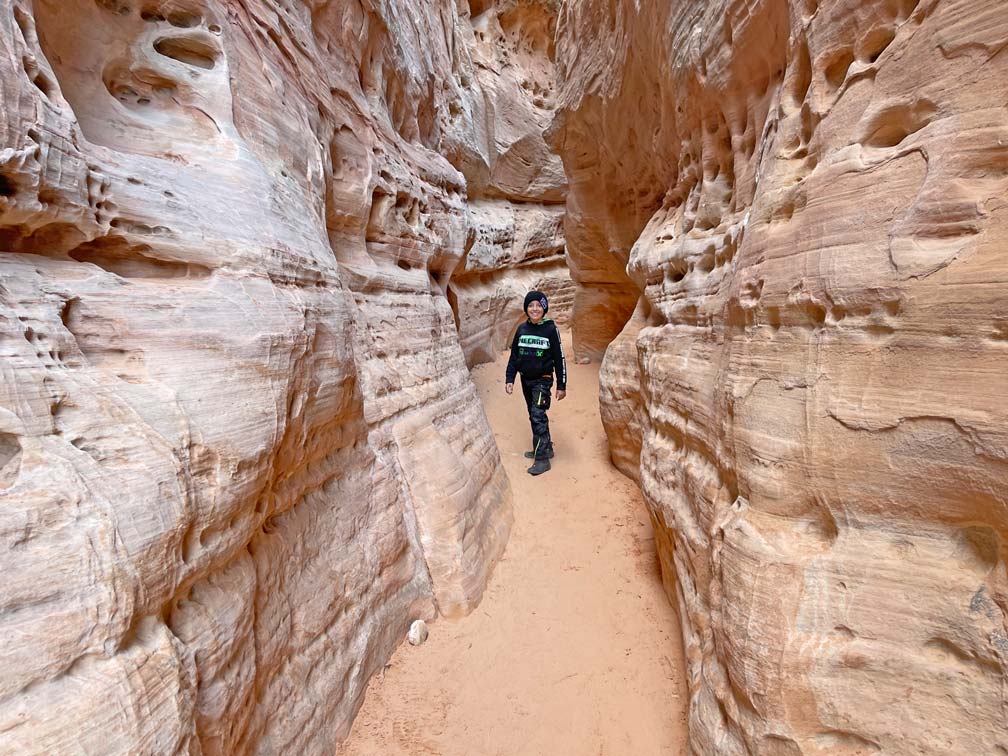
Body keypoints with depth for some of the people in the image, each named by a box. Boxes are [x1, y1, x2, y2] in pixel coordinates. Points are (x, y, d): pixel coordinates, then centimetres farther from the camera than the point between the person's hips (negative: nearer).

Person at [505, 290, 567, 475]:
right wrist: (509, 379, 2)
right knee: (534, 416, 13)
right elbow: (514, 356, 9)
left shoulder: (551, 329, -8)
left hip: (543, 379, -5)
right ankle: (545, 447, 29)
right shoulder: (522, 329, 3)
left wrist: (561, 385, -6)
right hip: (526, 379, 5)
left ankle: (542, 458, -4)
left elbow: (559, 358, -6)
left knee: (538, 415, -12)